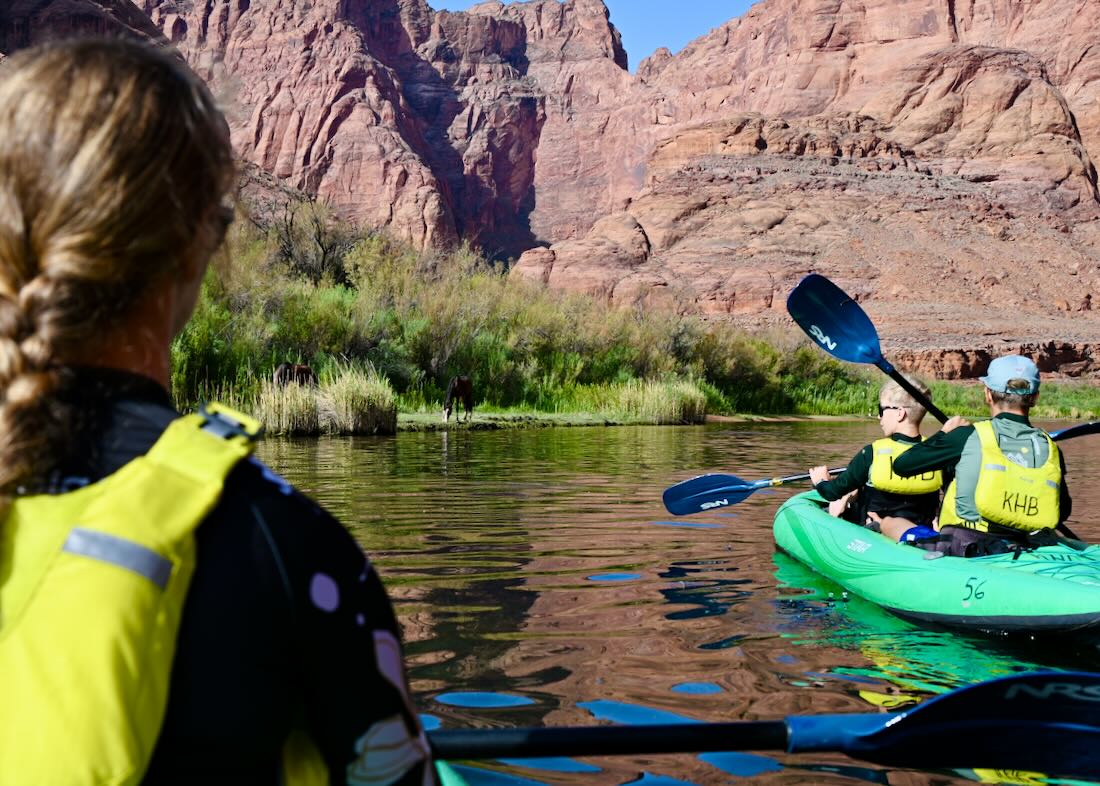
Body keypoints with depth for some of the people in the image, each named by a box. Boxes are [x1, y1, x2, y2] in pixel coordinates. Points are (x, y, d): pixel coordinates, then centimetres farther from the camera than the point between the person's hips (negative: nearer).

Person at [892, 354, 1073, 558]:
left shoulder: (968, 437, -8)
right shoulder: (1050, 448, 3)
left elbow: (901, 465, -1)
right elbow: (1064, 512, 16)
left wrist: (944, 433, 14)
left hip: (959, 551, -4)